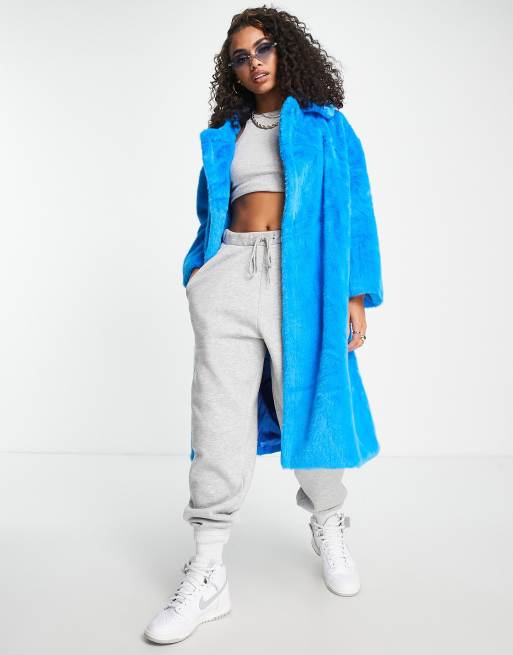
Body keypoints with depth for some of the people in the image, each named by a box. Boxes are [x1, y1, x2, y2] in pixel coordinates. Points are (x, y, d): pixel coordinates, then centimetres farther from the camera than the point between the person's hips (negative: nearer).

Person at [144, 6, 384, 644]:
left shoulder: (326, 125, 11)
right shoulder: (225, 135, 21)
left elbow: (356, 209, 4)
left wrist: (356, 295, -5)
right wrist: (199, 274, 11)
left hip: (304, 278, -2)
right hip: (230, 274, 2)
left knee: (311, 405, 2)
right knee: (220, 420, -4)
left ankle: (328, 527, 32)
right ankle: (206, 578, 5)